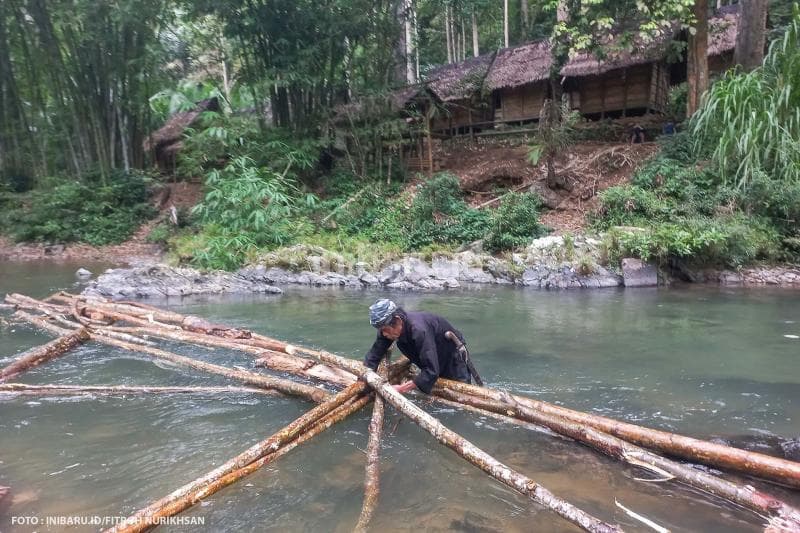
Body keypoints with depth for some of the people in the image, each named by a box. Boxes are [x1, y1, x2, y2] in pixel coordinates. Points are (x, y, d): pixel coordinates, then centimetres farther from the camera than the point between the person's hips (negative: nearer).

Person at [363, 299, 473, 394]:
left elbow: (432, 371, -46)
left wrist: (401, 388, -46)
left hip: (453, 358, -7)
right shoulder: (388, 326, -21)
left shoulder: (419, 330, -45)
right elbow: (373, 355, -12)